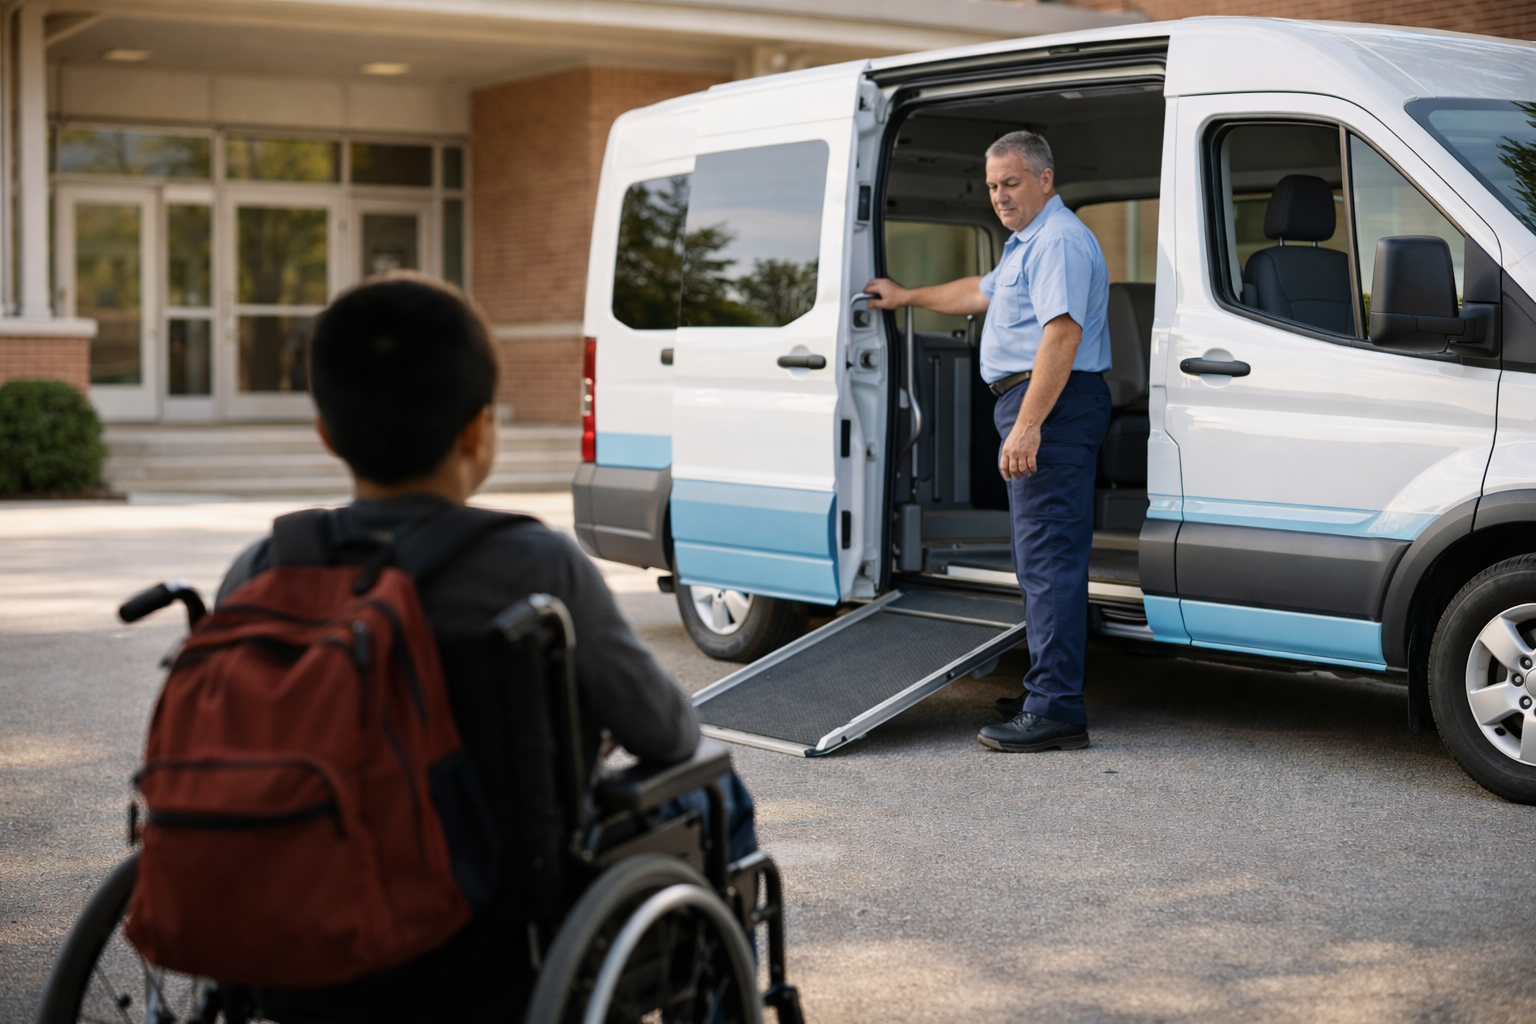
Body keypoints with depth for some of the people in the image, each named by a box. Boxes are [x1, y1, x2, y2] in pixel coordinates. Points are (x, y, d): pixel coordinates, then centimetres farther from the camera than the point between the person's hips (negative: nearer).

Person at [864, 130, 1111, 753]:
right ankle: (1049, 693, 21)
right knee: (1045, 557, 14)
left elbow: (1062, 334, -24)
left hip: (1052, 406, -11)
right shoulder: (1028, 243, 23)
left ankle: (1054, 712, -14)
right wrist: (907, 297, 50)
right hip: (1034, 406, 11)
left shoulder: (1059, 241, -13)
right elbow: (982, 292, 42)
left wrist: (1027, 424, -30)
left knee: (1048, 557, -13)